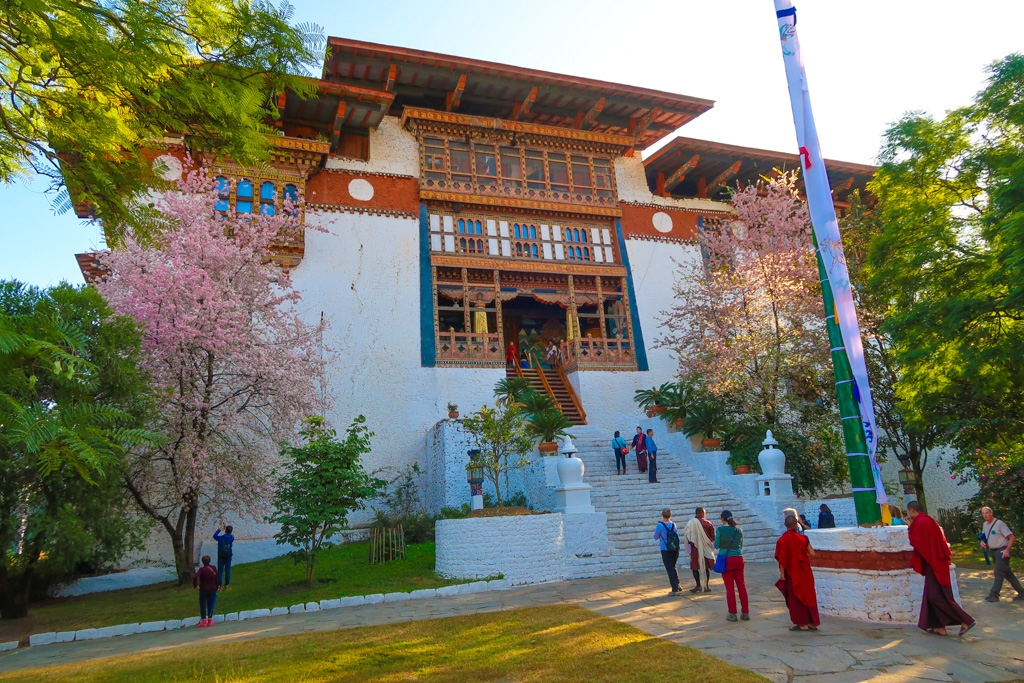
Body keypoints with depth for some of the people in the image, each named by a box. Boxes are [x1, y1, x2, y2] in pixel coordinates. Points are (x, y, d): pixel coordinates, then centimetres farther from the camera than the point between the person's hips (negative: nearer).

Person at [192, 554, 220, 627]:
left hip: (203, 590, -3)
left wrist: (195, 585, -11)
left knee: (202, 605, 6)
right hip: (212, 589, 3)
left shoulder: (202, 569, -12)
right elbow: (216, 578, 4)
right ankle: (210, 620, 13)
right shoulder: (213, 568, -1)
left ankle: (203, 620, 4)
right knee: (210, 605, 12)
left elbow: (195, 577, -27)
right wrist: (217, 587, 14)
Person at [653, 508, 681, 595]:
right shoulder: (673, 524, -1)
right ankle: (678, 585, 20)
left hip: (666, 551, -5)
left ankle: (675, 589, 0)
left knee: (670, 569, 2)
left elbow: (656, 537, -3)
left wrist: (656, 530, 14)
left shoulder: (660, 525, -14)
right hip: (675, 550, 5)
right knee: (673, 567, 23)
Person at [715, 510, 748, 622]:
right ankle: (745, 613, 13)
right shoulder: (739, 530, 6)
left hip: (726, 559, -4)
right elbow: (741, 545, 15)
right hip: (738, 558, 4)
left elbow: (717, 545, -3)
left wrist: (716, 536, 15)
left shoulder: (720, 530, -7)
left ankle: (732, 614, 4)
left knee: (729, 587, 2)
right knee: (741, 586, 10)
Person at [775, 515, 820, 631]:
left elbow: (782, 559, -16)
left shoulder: (782, 540, -13)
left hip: (792, 573, -4)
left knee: (796, 597, 6)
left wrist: (782, 573, -9)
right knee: (808, 596, 14)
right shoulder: (803, 538, -4)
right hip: (805, 572, 4)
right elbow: (812, 554, -4)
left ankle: (802, 624, 9)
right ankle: (812, 623, 19)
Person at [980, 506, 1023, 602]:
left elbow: (1012, 538, -16)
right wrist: (982, 542, 2)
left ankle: (993, 595, -9)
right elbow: (983, 536, 24)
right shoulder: (985, 525, 9)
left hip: (1002, 551, -8)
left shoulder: (999, 523, -14)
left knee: (999, 572, -9)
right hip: (993, 551, 8)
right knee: (1007, 573, 12)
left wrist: (1007, 550, -25)